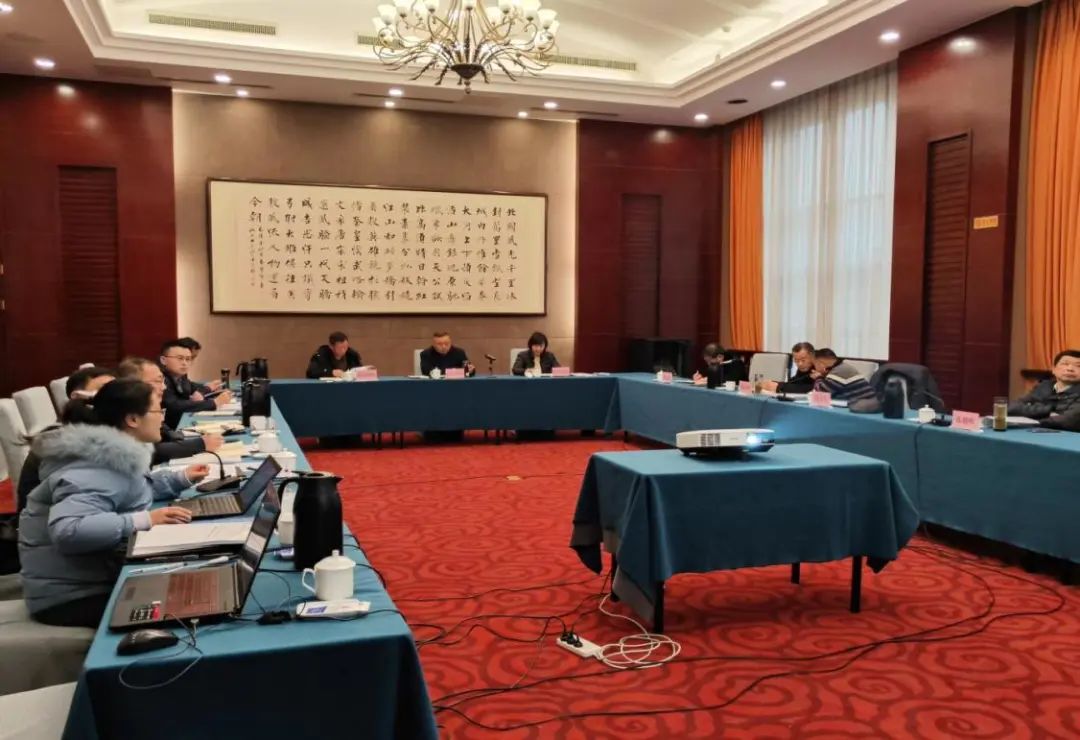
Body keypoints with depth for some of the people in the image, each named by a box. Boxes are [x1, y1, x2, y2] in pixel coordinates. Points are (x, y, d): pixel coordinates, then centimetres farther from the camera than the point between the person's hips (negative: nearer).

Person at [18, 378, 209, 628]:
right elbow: (67, 531, -40)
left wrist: (179, 478, 12)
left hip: (102, 575, 10)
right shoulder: (94, 470, -26)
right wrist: (144, 520, -38)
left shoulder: (114, 454, 4)